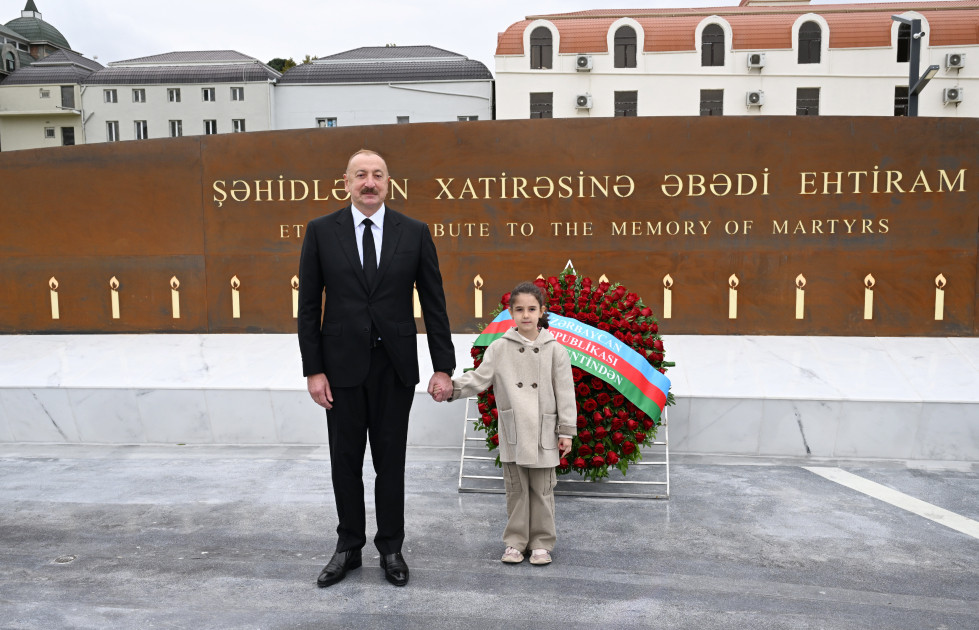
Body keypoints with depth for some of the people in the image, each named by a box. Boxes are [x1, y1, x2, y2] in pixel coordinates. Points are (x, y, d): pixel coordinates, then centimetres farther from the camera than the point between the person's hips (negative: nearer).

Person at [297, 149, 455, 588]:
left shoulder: (414, 233, 0)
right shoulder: (321, 232, -1)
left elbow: (434, 303, 1)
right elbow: (309, 306, 0)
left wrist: (443, 366, -3)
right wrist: (313, 370, -6)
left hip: (395, 364, 0)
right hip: (342, 363, 0)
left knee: (391, 460, 10)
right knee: (345, 460, 11)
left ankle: (391, 548, 25)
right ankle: (349, 547, 28)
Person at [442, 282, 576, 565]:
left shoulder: (554, 349, -1)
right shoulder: (499, 348, 1)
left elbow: (565, 392, 1)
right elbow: (479, 378, -3)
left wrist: (566, 431, -2)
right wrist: (453, 386, -21)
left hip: (544, 433, -1)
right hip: (512, 433, 1)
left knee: (542, 490, 8)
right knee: (516, 490, 11)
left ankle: (541, 543, 21)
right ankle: (515, 542, 24)